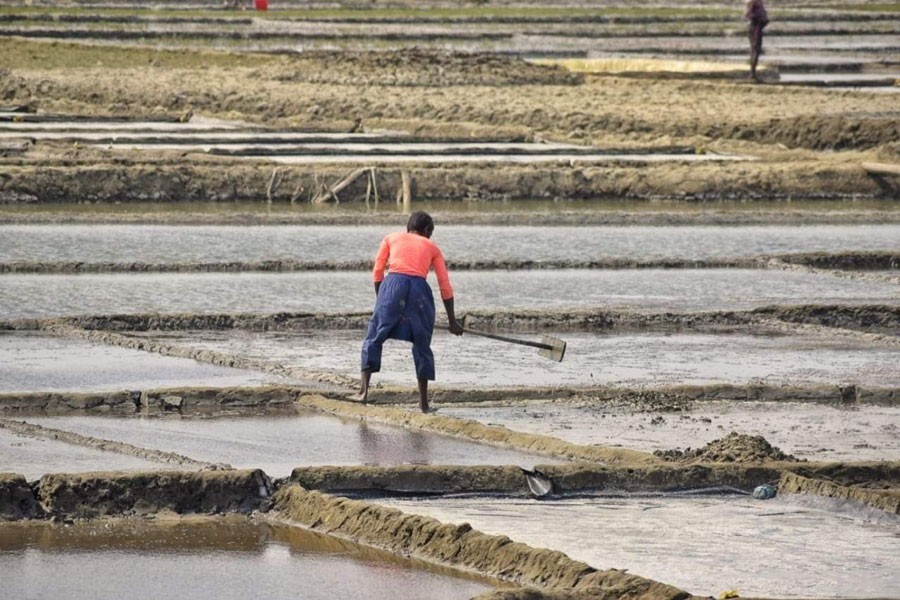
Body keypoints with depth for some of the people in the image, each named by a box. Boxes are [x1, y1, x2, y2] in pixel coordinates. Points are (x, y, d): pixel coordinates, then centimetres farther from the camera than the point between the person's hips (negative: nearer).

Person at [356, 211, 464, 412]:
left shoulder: (391, 238, 23)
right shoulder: (432, 248, 23)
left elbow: (377, 272, 13)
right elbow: (445, 286, 20)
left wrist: (381, 300, 20)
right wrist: (452, 321, 23)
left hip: (393, 284, -1)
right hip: (419, 288, 1)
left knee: (374, 338, 5)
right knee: (422, 345, 11)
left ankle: (364, 390, -9)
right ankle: (423, 401, 10)